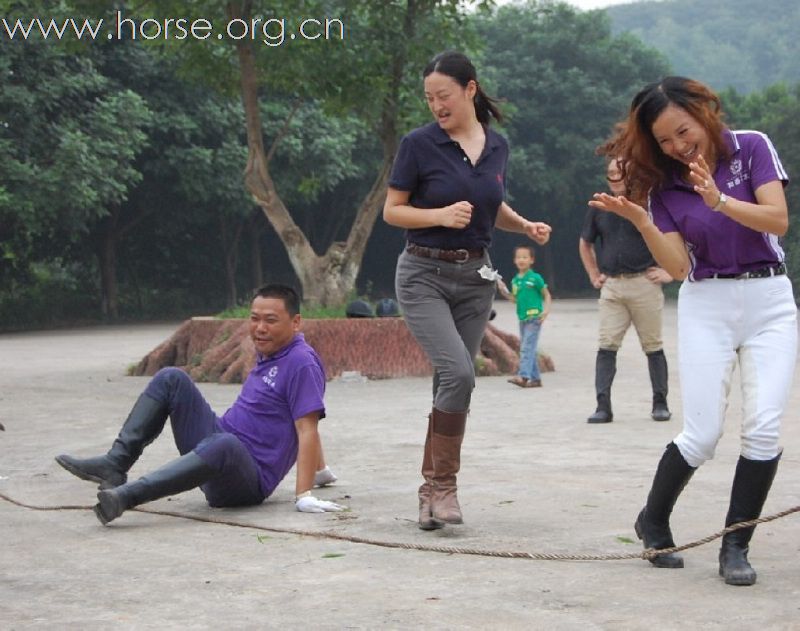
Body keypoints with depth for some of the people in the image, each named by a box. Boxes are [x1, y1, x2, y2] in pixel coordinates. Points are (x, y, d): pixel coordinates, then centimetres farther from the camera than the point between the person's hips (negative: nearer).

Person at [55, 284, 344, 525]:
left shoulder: (301, 363, -13)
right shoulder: (268, 354, 16)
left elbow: (307, 429, -20)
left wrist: (304, 496, -28)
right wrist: (320, 471, 31)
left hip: (249, 480, -9)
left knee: (225, 444, -44)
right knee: (171, 379, 0)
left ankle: (125, 496, -53)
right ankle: (115, 464, -13)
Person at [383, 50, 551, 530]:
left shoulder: (497, 146, 6)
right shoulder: (420, 144, -8)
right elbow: (392, 211, -4)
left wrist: (527, 226, 1)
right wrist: (440, 215, -20)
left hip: (476, 277, 5)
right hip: (425, 275, -4)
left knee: (455, 384, 5)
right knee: (458, 372, -21)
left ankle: (432, 490, 15)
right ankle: (443, 483, -8)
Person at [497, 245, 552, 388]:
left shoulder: (535, 278, -5)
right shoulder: (515, 280, 11)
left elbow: (546, 295, 0)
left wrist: (546, 310, -13)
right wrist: (503, 291, 3)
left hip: (534, 318, -7)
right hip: (522, 318, 7)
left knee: (527, 347, -16)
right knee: (529, 349, 10)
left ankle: (523, 376, -24)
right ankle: (535, 378, 17)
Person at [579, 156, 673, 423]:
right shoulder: (598, 208, 11)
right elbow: (585, 244, 26)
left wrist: (670, 272, -4)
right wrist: (593, 275, 16)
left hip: (644, 283, -3)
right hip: (610, 287, 3)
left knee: (653, 346, 4)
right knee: (606, 346, -4)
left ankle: (660, 403, 14)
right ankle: (603, 406, -6)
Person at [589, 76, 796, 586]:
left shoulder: (752, 148, -2)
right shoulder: (664, 185, 2)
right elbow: (677, 265, -6)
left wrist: (719, 200, -28)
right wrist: (640, 220, -20)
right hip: (706, 306, 0)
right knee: (703, 435, -6)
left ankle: (736, 546, 0)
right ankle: (653, 522, 19)